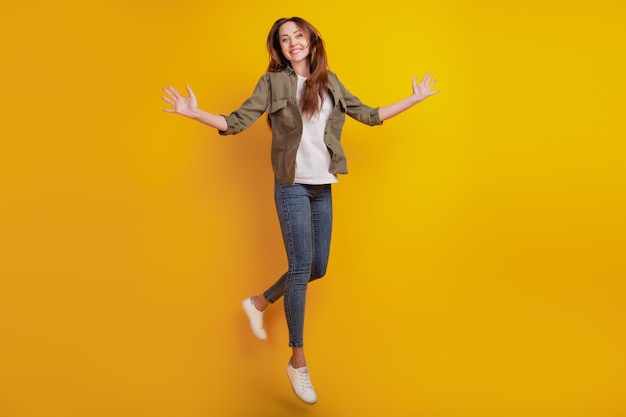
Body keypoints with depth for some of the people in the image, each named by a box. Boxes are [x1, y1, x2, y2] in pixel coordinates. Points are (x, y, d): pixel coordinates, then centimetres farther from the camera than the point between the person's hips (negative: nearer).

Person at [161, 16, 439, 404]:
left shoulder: (330, 82, 9)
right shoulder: (273, 82, -3)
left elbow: (368, 115, 15)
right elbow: (237, 122, -8)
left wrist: (415, 99, 17)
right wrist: (195, 113, -23)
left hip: (323, 187, 5)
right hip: (293, 187, -5)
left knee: (318, 267, 8)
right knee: (301, 266, -8)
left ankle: (260, 303, 34)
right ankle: (298, 362, 4)